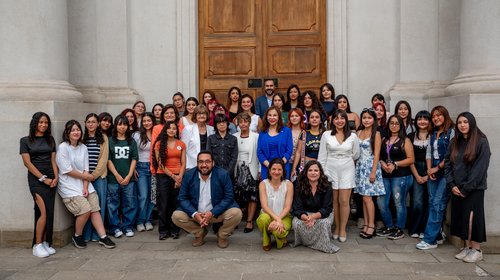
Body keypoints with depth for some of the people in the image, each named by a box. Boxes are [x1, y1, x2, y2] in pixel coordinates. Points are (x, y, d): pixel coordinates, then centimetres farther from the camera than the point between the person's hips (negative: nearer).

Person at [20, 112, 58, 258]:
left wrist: (56, 177, -6)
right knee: (44, 212, -14)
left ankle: (45, 243, 10)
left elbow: (53, 160, 9)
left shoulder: (50, 140, 12)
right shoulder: (25, 140, 2)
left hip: (51, 179, 4)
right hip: (36, 179, -4)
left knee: (49, 212, 2)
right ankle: (37, 246, -3)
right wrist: (43, 178, -11)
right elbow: (27, 162, -5)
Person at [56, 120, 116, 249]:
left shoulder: (83, 148, 8)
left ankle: (103, 237, 3)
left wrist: (85, 187, -7)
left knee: (95, 210, -3)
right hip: (69, 187, -5)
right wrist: (85, 176, -4)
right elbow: (67, 170, -12)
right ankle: (77, 236, 6)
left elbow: (86, 170, 4)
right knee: (85, 209, -17)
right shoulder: (63, 147, -7)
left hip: (84, 184, 5)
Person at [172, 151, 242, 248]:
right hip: (196, 214, 2)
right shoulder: (188, 175, -7)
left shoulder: (223, 174, -13)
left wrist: (212, 213, -25)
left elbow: (228, 197, -13)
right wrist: (194, 214, -23)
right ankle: (200, 233, 9)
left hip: (218, 213, -2)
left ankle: (222, 235, 5)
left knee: (236, 213, -28)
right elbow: (182, 198, -6)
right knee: (176, 216, -19)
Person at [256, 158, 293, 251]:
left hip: (284, 216, -1)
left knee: (278, 231, -34)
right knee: (263, 219, -36)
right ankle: (266, 242, -4)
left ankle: (282, 240, 7)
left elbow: (287, 207, -10)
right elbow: (264, 206, -14)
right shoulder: (263, 184, -4)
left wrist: (278, 220, -26)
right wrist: (277, 218, -29)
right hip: (267, 215, 1)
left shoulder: (288, 184, -5)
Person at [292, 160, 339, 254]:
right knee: (296, 223, -31)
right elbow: (297, 209, -14)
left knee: (324, 223, -35)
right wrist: (306, 218, -37)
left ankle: (324, 245, -6)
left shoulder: (326, 187, -13)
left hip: (322, 215, -1)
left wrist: (313, 216, -37)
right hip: (305, 214, 1)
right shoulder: (299, 187, -11)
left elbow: (326, 209, -17)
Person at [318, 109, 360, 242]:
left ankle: (343, 229, 11)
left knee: (344, 201, -1)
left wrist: (345, 159, 8)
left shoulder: (353, 136, 2)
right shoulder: (326, 135, 0)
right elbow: (322, 156, 0)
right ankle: (336, 227, 20)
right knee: (334, 201, 6)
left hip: (347, 171, 0)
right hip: (331, 170, 0)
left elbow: (356, 155, 12)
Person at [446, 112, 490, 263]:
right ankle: (466, 247, 17)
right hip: (457, 188, 5)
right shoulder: (455, 143, 10)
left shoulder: (481, 142, -7)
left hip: (474, 189, -5)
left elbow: (480, 167, -13)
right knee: (460, 217, 6)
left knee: (472, 218, -6)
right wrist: (452, 185, -4)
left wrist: (466, 188, -14)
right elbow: (447, 164, 8)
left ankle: (476, 250, 6)